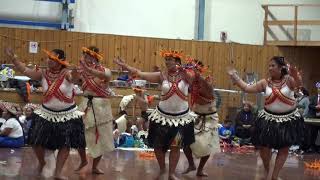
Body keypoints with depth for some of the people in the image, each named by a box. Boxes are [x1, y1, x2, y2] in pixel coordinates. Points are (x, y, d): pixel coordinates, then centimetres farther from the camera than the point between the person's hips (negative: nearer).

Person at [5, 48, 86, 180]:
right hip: (47, 114, 3)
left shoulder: (66, 73, -16)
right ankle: (41, 162, 33)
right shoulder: (43, 73, -5)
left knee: (65, 144, 3)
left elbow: (74, 78, -36)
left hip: (67, 115, -3)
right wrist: (13, 58, -20)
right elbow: (25, 71, -10)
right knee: (36, 141, 2)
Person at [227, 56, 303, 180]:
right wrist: (235, 77, -12)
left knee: (284, 149, 8)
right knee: (264, 147, 4)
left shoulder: (289, 79, -13)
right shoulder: (265, 82, -4)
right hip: (269, 118, 2)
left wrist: (296, 75, -57)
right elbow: (247, 88, -4)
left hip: (288, 119, -2)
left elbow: (298, 83, -35)